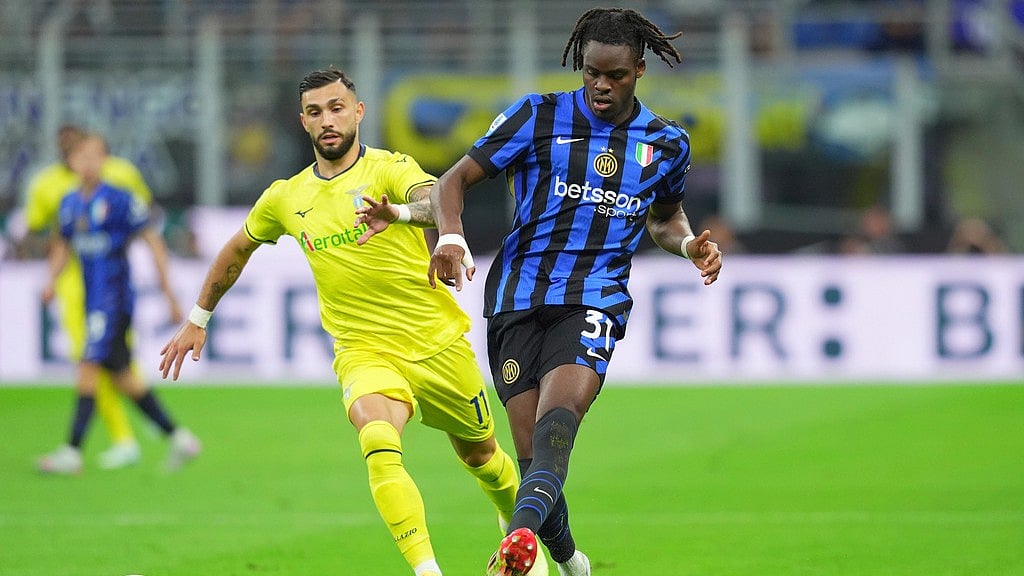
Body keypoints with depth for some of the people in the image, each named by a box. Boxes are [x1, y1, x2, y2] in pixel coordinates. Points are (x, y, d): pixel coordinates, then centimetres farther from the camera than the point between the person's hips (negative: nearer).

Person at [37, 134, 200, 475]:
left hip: (115, 298, -7)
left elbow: (153, 242, -5)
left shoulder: (119, 200, -9)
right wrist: (52, 281, 8)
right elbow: (63, 245, 24)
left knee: (89, 367, -15)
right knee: (121, 376, 10)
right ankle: (179, 438, 19)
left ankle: (72, 452, -16)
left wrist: (168, 291, -7)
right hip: (92, 301, 7)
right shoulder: (70, 204, 10)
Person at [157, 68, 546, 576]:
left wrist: (399, 211, -55)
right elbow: (237, 249, 23)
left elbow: (438, 199, -32)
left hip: (439, 343, -1)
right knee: (379, 447, -29)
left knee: (480, 455, 17)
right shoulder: (286, 198, 4)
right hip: (364, 352, 1)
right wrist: (197, 320, 27)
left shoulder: (389, 169, -9)